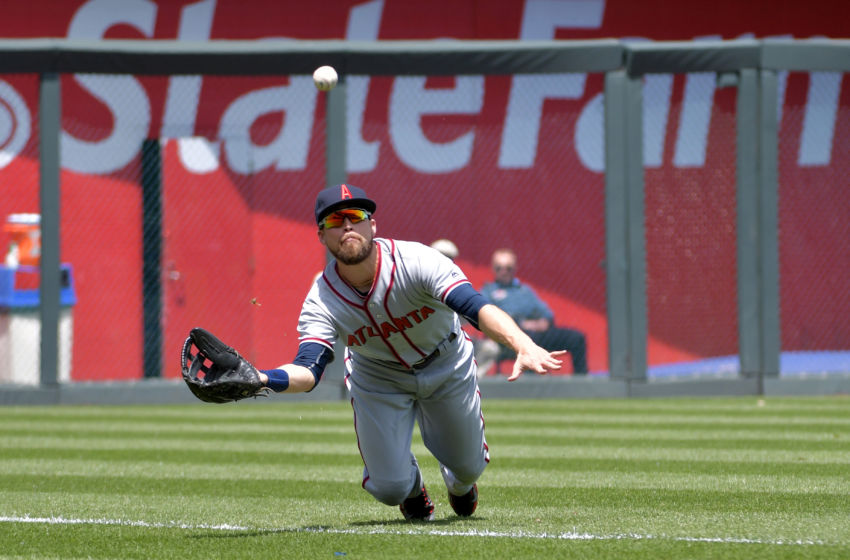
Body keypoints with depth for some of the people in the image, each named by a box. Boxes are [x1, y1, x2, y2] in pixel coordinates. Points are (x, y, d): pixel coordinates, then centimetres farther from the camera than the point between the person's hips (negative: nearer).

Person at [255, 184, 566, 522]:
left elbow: (477, 307, -47)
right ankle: (413, 488, 37)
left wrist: (524, 346, -66)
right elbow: (307, 372, -37)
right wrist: (259, 379, -61)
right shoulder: (322, 300, -27)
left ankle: (459, 482, 52)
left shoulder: (416, 261, -34)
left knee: (468, 466, 10)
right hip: (378, 380, 0)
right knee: (389, 489, -4)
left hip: (447, 368, 0)